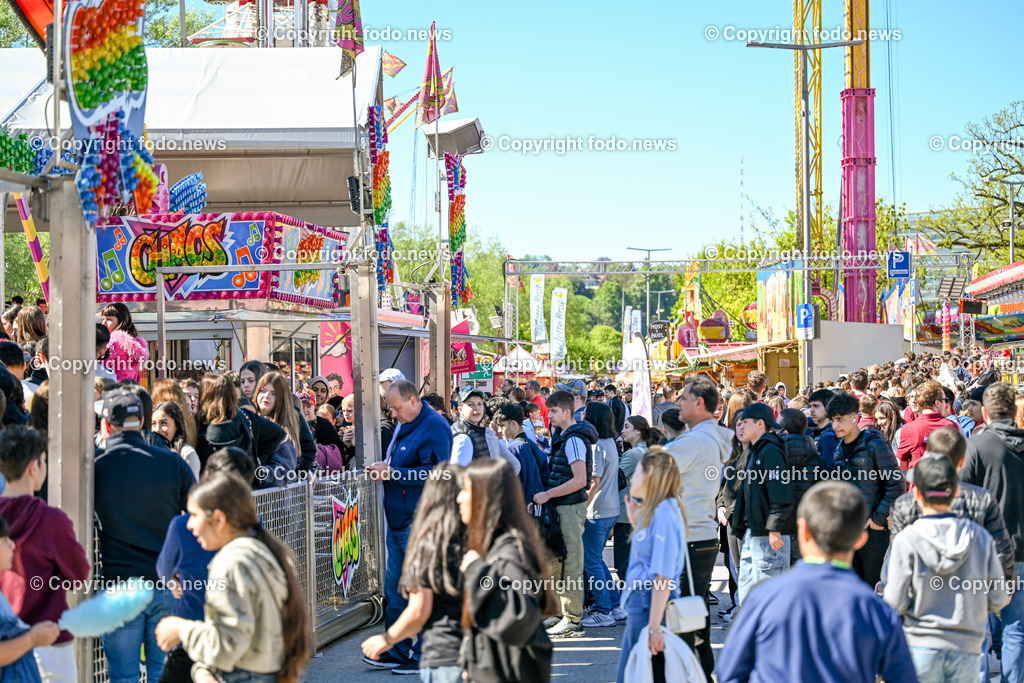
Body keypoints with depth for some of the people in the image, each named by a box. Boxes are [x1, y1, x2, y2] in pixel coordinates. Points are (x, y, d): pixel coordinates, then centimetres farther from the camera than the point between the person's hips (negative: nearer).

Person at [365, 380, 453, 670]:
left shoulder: (434, 428, -13)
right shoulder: (403, 425, 17)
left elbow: (435, 473, -22)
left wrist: (393, 472, -21)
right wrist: (382, 469, 10)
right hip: (398, 521, 10)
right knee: (394, 589, 12)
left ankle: (424, 654, 5)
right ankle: (396, 650, 19)